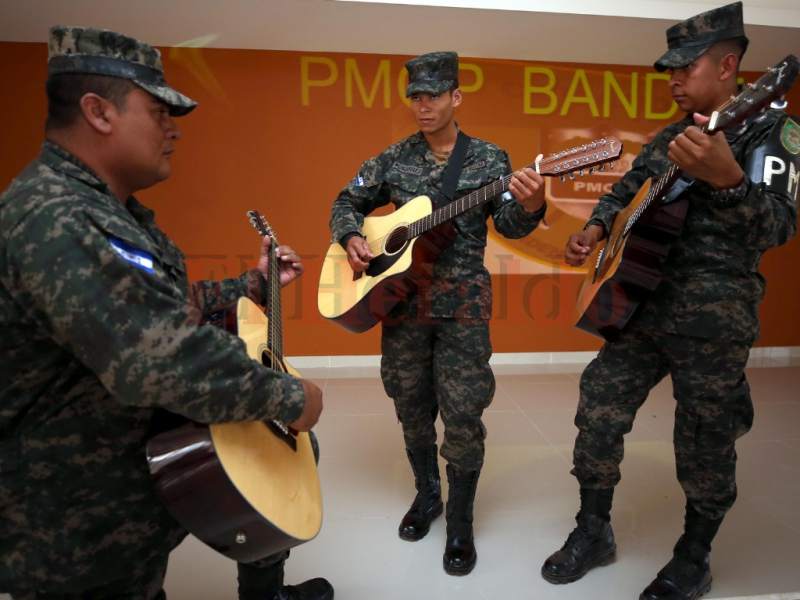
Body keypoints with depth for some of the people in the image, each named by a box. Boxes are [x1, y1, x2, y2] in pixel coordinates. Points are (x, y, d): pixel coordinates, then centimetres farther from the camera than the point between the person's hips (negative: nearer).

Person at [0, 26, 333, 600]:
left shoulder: (107, 210, 6)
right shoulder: (57, 220, -29)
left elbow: (168, 307, 16)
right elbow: (161, 360, -39)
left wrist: (255, 283, 16)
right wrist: (292, 397, -27)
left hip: (155, 447, 10)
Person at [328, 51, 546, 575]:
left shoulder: (489, 158, 2)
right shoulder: (393, 159, 7)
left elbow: (509, 225, -6)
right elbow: (347, 203, 15)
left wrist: (530, 207, -29)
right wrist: (351, 239, -5)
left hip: (463, 301, -2)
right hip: (399, 295, 3)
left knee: (463, 412, -2)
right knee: (412, 406, 12)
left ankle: (461, 522, 17)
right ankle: (426, 494, 35)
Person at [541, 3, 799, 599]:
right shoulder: (667, 137, 14)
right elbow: (623, 192, 25)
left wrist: (725, 180, -42)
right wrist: (595, 230, 3)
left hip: (714, 317, -6)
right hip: (641, 304, 6)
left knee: (705, 448, 6)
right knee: (598, 414, 6)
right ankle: (594, 532, 25)